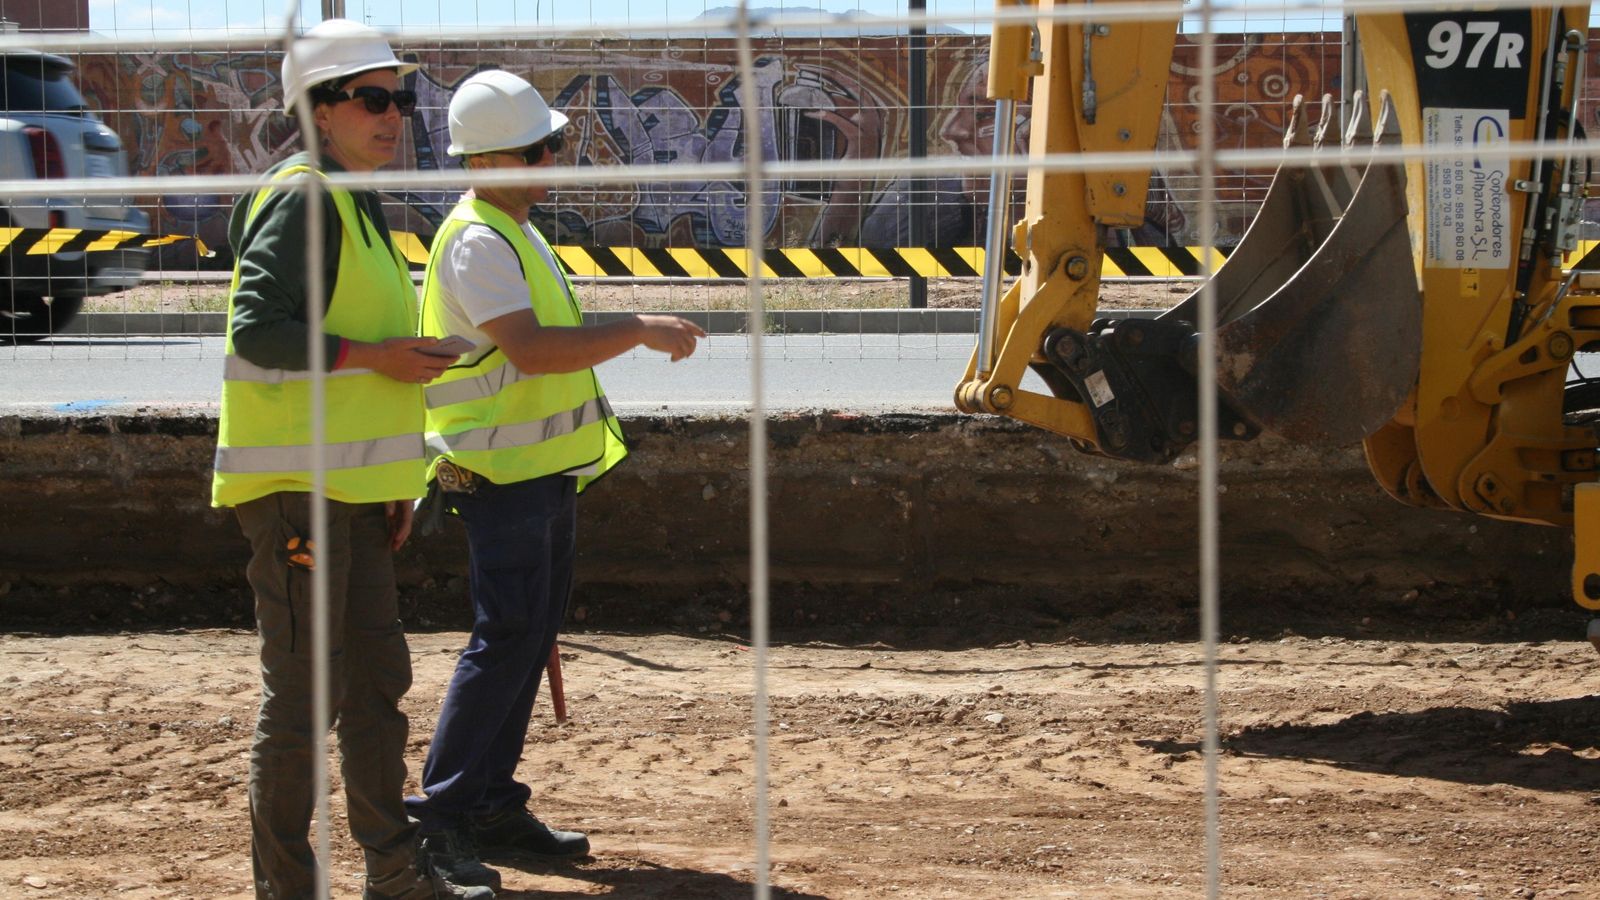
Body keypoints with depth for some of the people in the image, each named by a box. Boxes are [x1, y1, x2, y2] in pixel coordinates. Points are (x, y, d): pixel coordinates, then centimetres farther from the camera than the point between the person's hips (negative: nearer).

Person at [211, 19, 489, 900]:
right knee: (300, 691, -4)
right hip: (293, 487, -10)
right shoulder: (303, 200, -13)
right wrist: (377, 358, -21)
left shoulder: (358, 206, 17)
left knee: (378, 679, 15)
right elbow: (260, 330, -23)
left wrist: (393, 485, 21)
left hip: (348, 489, 10)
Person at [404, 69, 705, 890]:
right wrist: (640, 331, -28)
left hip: (544, 473, 10)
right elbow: (529, 349, -30)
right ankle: (437, 818, -11)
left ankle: (493, 808, 18)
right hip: (501, 474, -10)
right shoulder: (476, 242, -18)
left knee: (530, 635, 11)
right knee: (505, 636, -13)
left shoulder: (518, 232, 16)